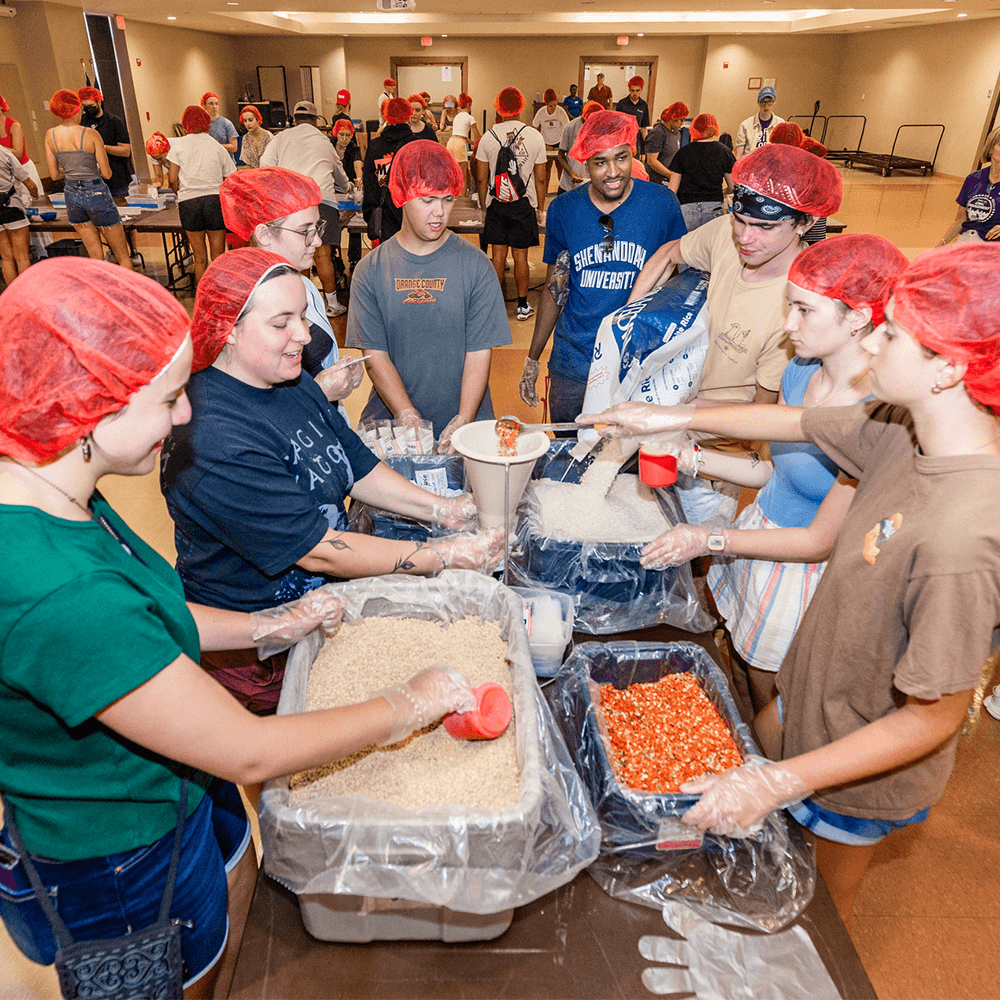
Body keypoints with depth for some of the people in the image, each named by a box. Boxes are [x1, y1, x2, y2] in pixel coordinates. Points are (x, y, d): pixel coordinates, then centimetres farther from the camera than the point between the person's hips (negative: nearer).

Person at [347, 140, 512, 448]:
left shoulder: (475, 265, 2)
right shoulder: (371, 270, 3)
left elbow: (479, 354, -3)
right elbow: (375, 356, -2)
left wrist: (463, 421, -16)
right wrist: (408, 417, -15)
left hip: (463, 423, 0)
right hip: (390, 420, 1)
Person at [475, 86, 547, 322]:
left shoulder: (488, 137, -3)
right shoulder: (535, 136, -3)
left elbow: (481, 179, 1)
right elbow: (540, 179, 0)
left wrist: (483, 206, 12)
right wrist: (541, 208, 10)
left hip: (496, 204, 1)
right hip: (524, 204, 0)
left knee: (498, 254, 7)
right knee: (520, 255, 6)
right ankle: (523, 306, 13)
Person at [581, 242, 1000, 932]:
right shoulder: (909, 428, -14)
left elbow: (934, 717, -30)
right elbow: (795, 422, 1)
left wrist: (781, 782, -31)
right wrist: (674, 420, 7)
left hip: (865, 762, -7)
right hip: (814, 693, 8)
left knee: (822, 903, 20)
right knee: (753, 751, 31)